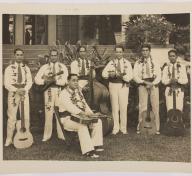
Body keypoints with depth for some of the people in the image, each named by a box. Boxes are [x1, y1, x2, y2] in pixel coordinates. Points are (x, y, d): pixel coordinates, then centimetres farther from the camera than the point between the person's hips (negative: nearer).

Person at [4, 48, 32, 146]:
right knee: (12, 117, -3)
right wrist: (17, 90, -18)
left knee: (26, 116, 5)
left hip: (24, 93, 3)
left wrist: (24, 89, -13)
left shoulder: (26, 69, 8)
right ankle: (9, 139, 4)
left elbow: (29, 81, 5)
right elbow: (6, 83, -6)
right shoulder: (9, 69, -1)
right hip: (13, 94, -3)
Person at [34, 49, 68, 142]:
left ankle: (61, 134, 9)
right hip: (48, 91, 1)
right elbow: (37, 79, 5)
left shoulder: (62, 67, 7)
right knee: (48, 113, 0)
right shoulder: (44, 67, 10)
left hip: (60, 91, 0)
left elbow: (65, 80, -5)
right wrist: (45, 81, -12)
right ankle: (47, 135, 9)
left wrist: (55, 81, -18)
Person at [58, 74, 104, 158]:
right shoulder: (64, 94, -14)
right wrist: (83, 113, -38)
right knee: (82, 125, -35)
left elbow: (84, 104, 14)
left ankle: (95, 145, -7)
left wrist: (89, 112, -5)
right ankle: (88, 150, -34)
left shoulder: (78, 91, 13)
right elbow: (71, 107, -27)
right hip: (68, 119, -8)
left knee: (97, 122, -8)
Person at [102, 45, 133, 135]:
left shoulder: (127, 63, 6)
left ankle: (123, 128, 9)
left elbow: (130, 75, -4)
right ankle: (116, 128, 11)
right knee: (114, 107, 2)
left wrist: (122, 76, -21)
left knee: (123, 107, -2)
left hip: (124, 85, -1)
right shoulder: (111, 63, 9)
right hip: (113, 85, 1)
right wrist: (110, 74, -16)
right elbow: (103, 73, 3)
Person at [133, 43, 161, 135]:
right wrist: (145, 82, -12)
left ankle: (157, 128, 2)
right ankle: (140, 127, -2)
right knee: (142, 107, -7)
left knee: (155, 107, -2)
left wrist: (152, 83, -11)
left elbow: (159, 76, 6)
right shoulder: (138, 63, 8)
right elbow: (135, 76, 1)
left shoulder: (155, 63, 11)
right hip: (142, 85, -1)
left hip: (154, 85, 1)